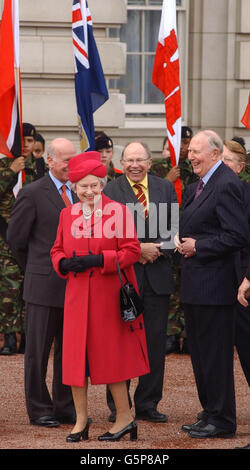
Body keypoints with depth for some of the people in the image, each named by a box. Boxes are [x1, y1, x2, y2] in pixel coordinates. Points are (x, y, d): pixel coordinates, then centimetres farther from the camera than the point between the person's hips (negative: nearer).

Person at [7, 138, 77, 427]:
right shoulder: (33, 194, -6)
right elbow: (15, 237, -2)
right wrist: (35, 269, 5)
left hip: (74, 285, 5)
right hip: (44, 286, -5)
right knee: (38, 350, 2)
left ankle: (65, 407, 18)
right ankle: (39, 409, 10)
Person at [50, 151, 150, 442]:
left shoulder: (118, 212, -3)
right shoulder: (67, 215, 10)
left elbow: (132, 251, -7)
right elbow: (57, 251, 16)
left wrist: (98, 260, -18)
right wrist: (65, 263, -7)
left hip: (108, 298, -4)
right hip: (77, 296, 4)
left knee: (111, 356, -1)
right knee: (75, 356, 2)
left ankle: (124, 418, 9)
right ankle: (81, 420, 11)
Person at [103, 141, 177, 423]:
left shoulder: (165, 189, 10)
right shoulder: (110, 192, -1)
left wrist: (156, 249, -11)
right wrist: (138, 249, -15)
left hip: (157, 275, 3)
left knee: (155, 341, 5)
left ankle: (147, 404, 14)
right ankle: (118, 405, 10)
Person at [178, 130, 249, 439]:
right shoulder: (196, 188, 15)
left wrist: (198, 246, -16)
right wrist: (184, 243, 7)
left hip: (213, 283, -10)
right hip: (194, 284, 10)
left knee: (215, 353, -5)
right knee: (200, 353, 15)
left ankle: (221, 420, 2)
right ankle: (209, 413, 23)